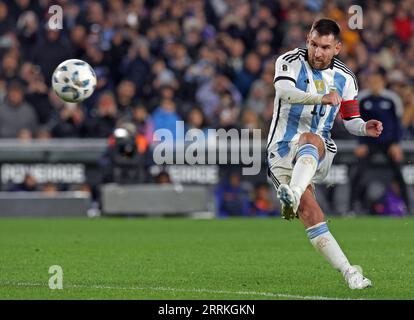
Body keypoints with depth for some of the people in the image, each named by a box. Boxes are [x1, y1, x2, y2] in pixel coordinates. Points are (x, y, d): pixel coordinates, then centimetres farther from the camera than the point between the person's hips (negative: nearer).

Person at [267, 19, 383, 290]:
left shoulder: (345, 78, 7)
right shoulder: (290, 62, -4)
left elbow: (351, 120, 17)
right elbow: (284, 90, -26)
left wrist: (365, 128, -7)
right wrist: (322, 98, -42)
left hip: (320, 151, 1)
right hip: (283, 152, -1)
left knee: (310, 139, -37)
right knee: (309, 214, -19)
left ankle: (292, 196, -64)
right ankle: (349, 273, -18)